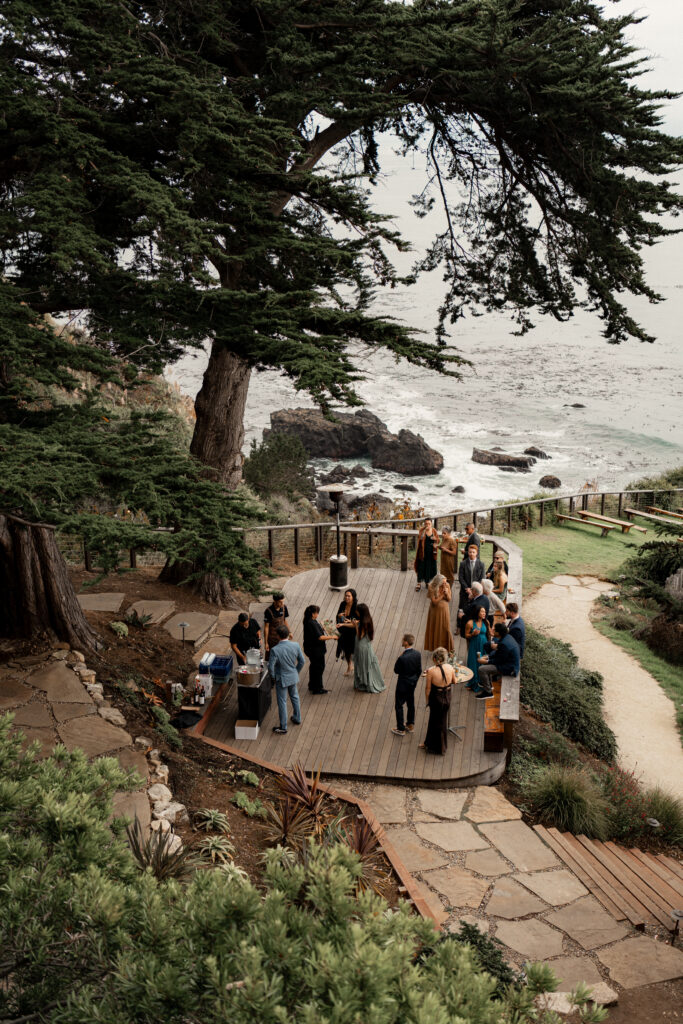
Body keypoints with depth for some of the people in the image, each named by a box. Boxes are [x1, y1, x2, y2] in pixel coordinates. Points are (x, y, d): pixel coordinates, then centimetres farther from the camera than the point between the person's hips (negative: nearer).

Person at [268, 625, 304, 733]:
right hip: (293, 677, 4)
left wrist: (273, 677, -2)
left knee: (282, 702, 10)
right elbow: (302, 661, -3)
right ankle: (297, 718, 45)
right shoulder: (296, 646, -14)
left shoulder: (275, 650, -26)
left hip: (281, 680, -4)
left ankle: (283, 727, 22)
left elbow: (271, 667, -21)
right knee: (295, 697, 27)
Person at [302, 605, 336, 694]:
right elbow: (319, 637, -29)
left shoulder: (308, 621, 2)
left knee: (314, 666, 23)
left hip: (311, 649, 10)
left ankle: (312, 686, 37)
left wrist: (320, 625, 15)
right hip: (315, 650, -10)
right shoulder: (312, 623, -28)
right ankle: (317, 688, 16)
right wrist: (332, 637, -22)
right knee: (319, 667, 5)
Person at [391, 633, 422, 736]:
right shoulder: (418, 654, -11)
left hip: (403, 685, -7)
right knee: (411, 704, 23)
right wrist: (415, 679, 15)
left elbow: (396, 671, -17)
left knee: (399, 706, 10)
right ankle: (410, 725, 37)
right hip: (413, 684, 7)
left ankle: (401, 729, 18)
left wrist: (398, 659, -8)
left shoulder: (402, 658, -31)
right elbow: (419, 670, 0)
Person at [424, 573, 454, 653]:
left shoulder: (447, 585, -13)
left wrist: (447, 593, -25)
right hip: (435, 610, -1)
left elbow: (449, 599, -6)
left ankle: (447, 648, 19)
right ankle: (436, 648, 26)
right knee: (436, 629, 11)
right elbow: (434, 601, -19)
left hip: (444, 610, 1)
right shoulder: (431, 588, -20)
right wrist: (442, 594, -26)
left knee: (445, 628, 6)